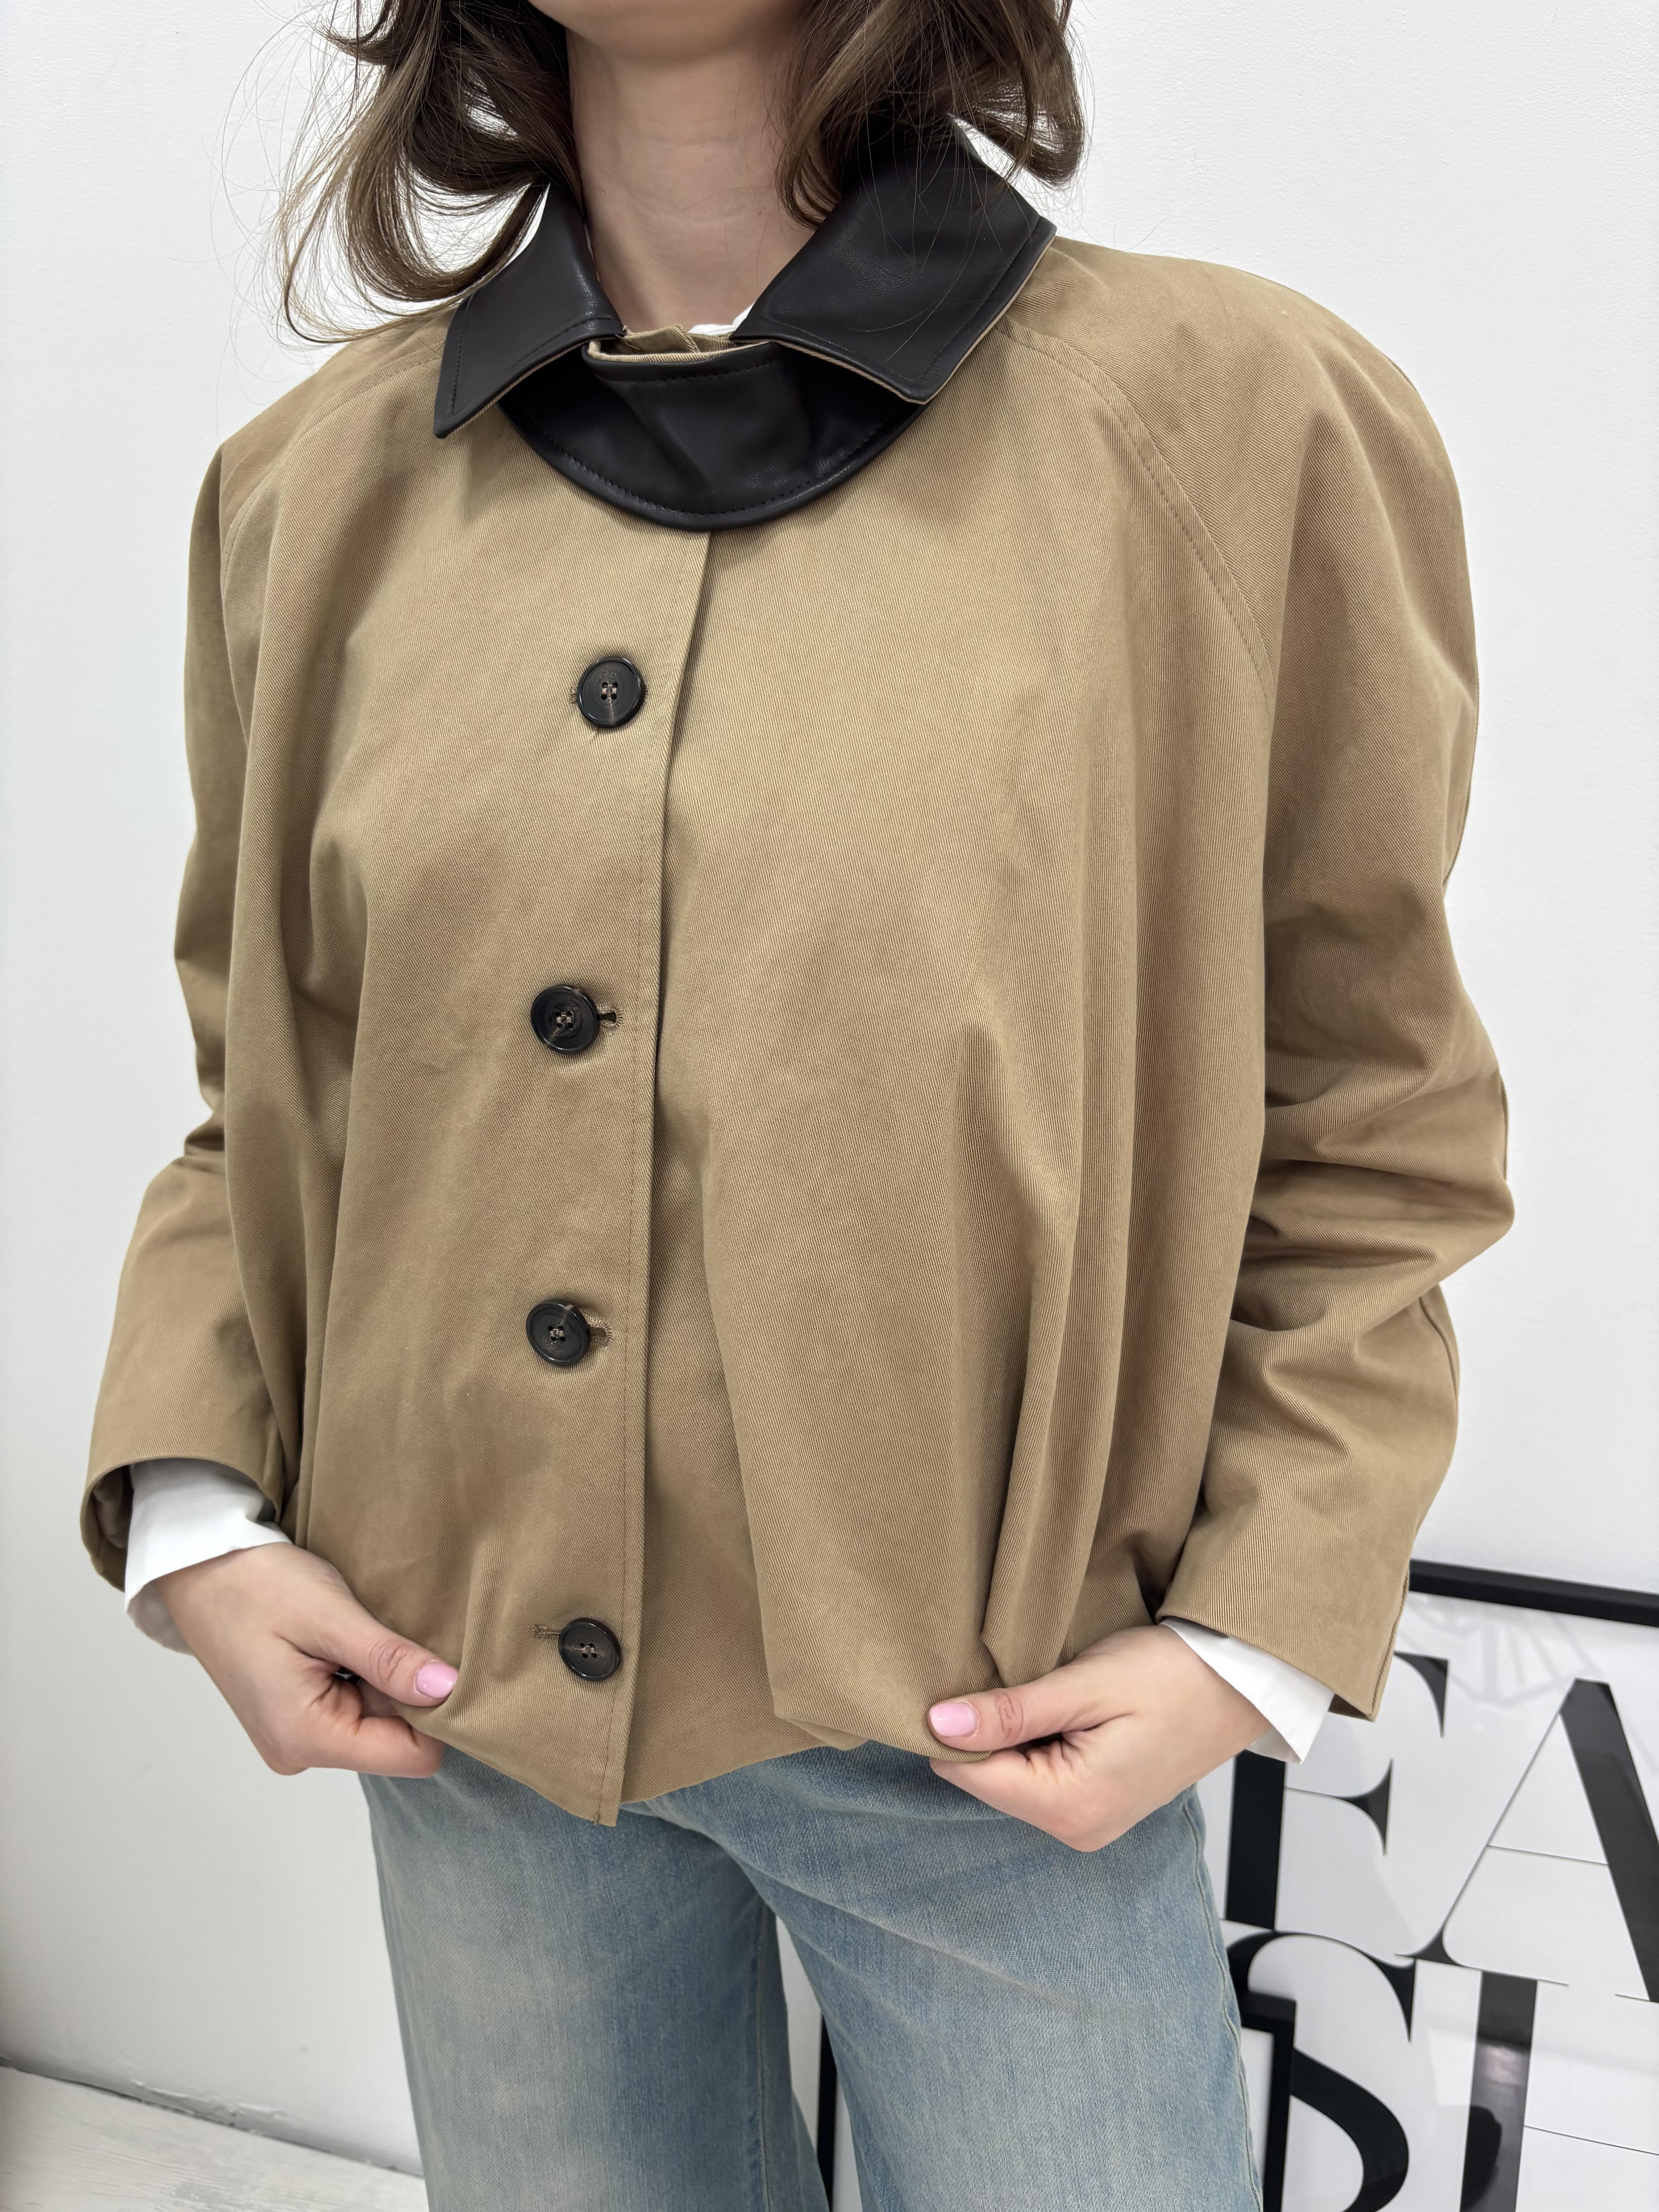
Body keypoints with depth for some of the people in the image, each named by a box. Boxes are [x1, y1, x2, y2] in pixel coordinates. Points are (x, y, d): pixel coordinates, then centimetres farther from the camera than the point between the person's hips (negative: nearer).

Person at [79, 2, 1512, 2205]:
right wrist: (192, 1504, -3)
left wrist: (1259, 1636, -9)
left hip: (992, 1733, -2)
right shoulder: (326, 482, 0)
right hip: (460, 1704, 4)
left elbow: (1370, 1138, -4)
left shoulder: (1242, 423, -10)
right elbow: (257, 1080, 9)